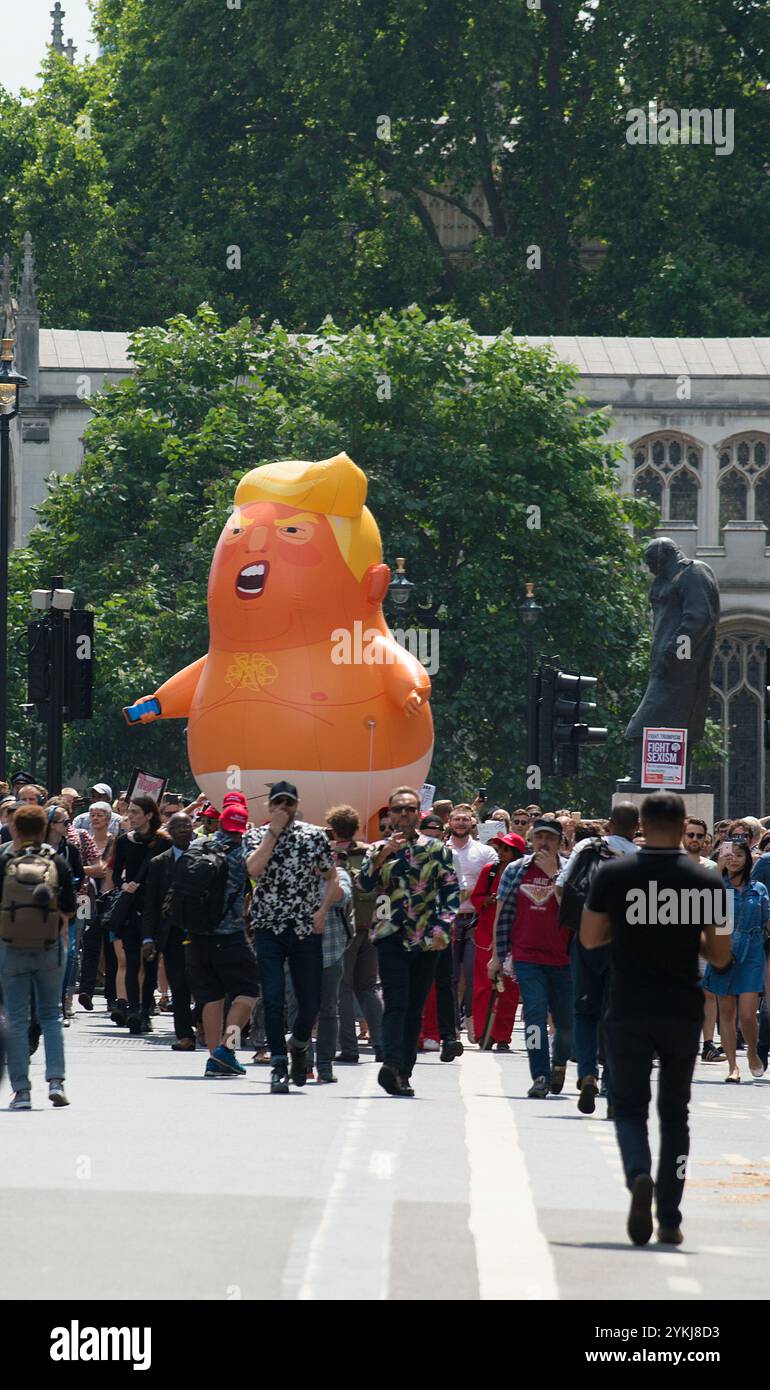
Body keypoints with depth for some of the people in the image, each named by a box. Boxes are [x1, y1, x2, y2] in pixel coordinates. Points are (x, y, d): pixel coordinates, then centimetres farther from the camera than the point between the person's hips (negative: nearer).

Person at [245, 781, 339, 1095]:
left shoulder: (315, 836, 7)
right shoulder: (257, 836, 4)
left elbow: (332, 879, 11)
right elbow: (253, 869, -15)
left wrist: (322, 911, -4)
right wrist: (274, 832, -13)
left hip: (307, 930, 1)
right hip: (269, 929, -1)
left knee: (311, 1002, 4)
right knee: (273, 1000, -9)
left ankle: (299, 1046, 33)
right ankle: (279, 1065, -1)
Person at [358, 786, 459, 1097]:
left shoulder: (436, 849, 9)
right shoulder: (379, 850, 10)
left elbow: (451, 891, 6)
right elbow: (365, 884, -5)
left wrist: (443, 928, -6)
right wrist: (383, 854, -17)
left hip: (426, 942, 2)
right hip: (391, 938, -2)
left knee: (415, 1009, 6)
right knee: (396, 1004, -17)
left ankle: (403, 1072, 12)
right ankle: (393, 1064, -30)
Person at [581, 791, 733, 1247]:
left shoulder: (613, 875, -4)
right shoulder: (705, 882, -4)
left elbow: (589, 938, 4)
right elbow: (720, 955, -2)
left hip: (628, 1012, -1)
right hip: (683, 1012, 1)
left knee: (630, 1107, 7)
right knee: (675, 1113, 14)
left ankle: (639, 1174, -25)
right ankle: (670, 1220, 13)